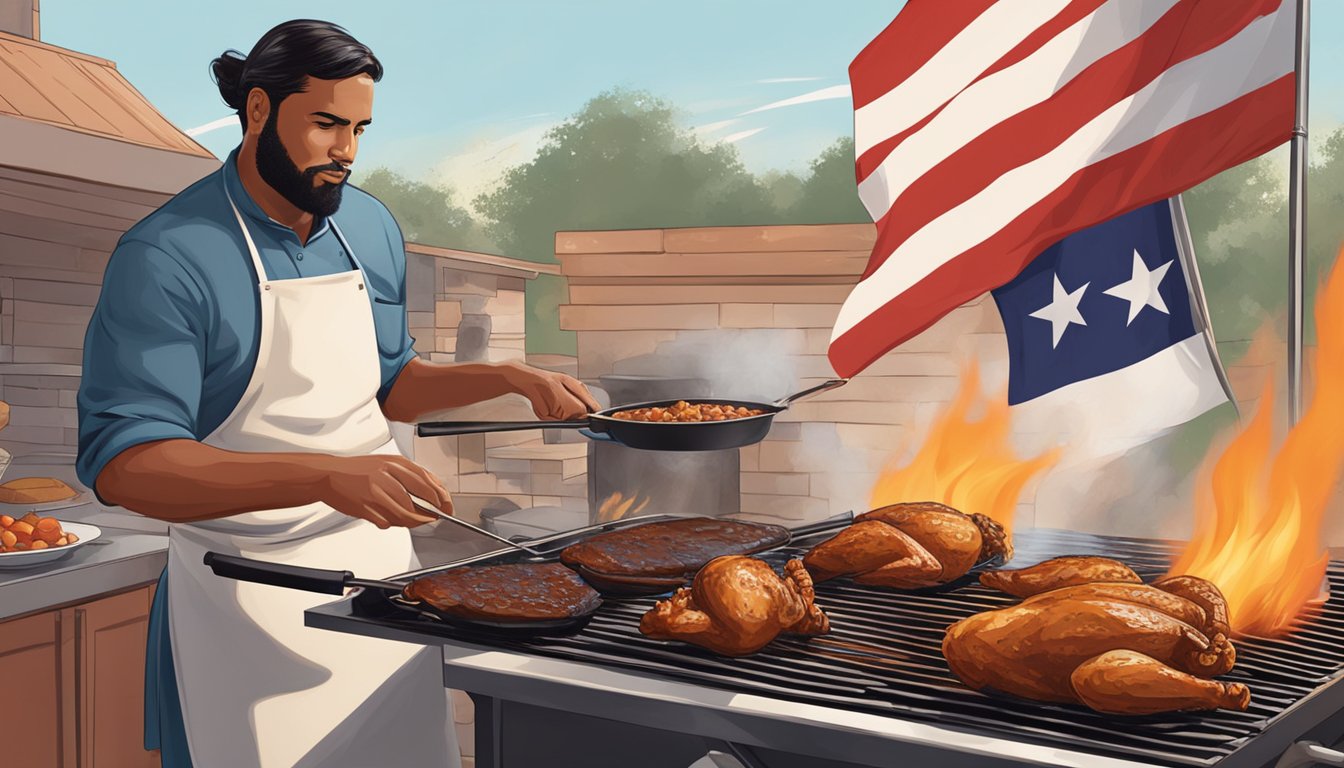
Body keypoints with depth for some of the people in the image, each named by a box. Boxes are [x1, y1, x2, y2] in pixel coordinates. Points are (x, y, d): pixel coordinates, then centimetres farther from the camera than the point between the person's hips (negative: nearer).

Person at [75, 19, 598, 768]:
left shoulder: (373, 228, 5)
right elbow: (123, 462, -24)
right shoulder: (166, 257, -17)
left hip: (382, 566, 6)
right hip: (249, 598, -6)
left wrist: (512, 378, 2)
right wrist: (325, 477, -35)